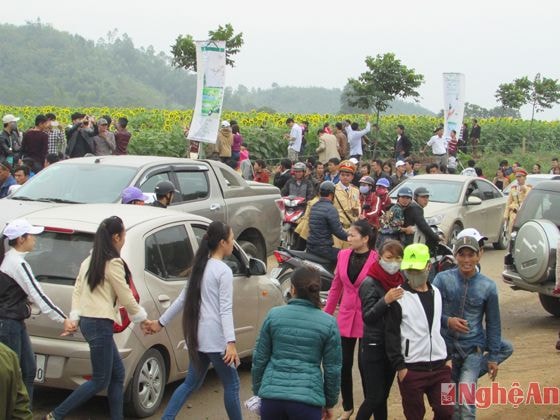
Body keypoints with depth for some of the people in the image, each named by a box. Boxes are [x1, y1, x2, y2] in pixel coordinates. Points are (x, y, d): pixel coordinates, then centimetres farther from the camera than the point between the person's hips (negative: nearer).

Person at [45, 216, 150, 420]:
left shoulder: (90, 260, 13)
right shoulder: (114, 263, -13)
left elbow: (77, 291, 12)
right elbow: (126, 298, -9)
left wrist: (74, 318, 10)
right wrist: (142, 319, 4)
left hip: (88, 321, 9)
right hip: (100, 325, -9)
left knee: (118, 374, 14)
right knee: (100, 381, -1)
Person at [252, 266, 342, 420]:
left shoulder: (274, 315, 1)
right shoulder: (328, 323, -1)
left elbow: (259, 358, 6)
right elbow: (333, 368, 3)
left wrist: (258, 391, 19)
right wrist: (330, 403, 15)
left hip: (272, 396, 2)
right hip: (307, 399, -1)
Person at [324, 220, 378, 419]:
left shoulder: (376, 259, -13)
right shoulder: (343, 255, 2)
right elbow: (336, 286, 11)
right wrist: (326, 313, 14)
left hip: (367, 319, -4)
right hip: (346, 316, 4)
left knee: (364, 364, 4)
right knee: (344, 364, 9)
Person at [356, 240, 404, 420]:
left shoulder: (401, 282, 5)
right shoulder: (370, 283, -11)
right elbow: (367, 317, -18)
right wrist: (385, 301, -31)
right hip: (374, 348, -5)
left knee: (383, 396, 11)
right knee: (374, 397, -7)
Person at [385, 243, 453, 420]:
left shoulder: (436, 293, 10)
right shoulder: (399, 296, -8)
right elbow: (391, 334, -9)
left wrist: (448, 357, 13)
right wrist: (399, 366, -13)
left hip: (440, 366, 4)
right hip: (412, 369, -4)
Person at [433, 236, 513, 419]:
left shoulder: (488, 286, -4)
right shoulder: (443, 279, -7)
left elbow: (493, 323, 3)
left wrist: (493, 357, 3)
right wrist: (447, 321, -22)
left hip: (473, 347, -1)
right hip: (446, 344, 1)